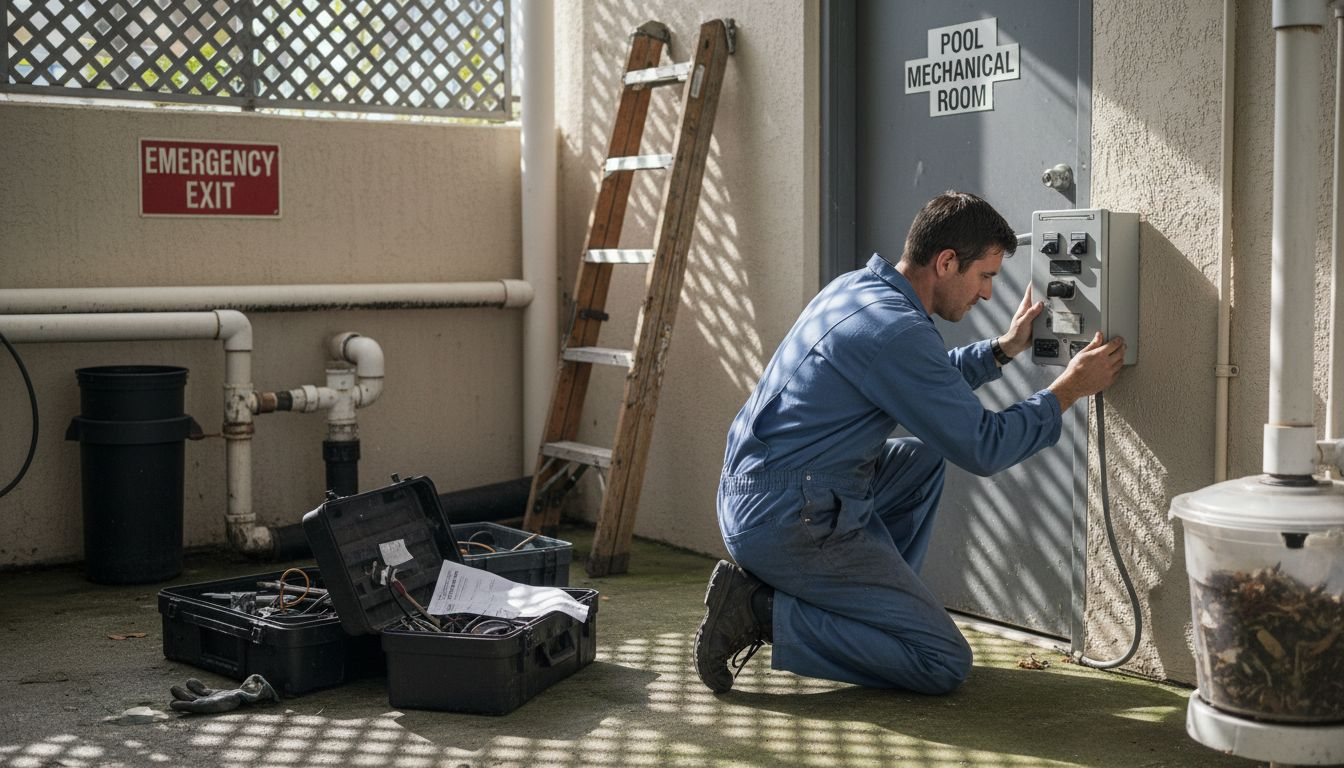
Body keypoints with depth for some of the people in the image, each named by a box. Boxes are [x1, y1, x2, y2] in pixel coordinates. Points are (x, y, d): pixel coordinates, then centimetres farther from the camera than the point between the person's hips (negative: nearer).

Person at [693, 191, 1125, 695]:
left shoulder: (855, 288, 10)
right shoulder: (897, 329, -20)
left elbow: (931, 381, 29)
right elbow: (983, 449, -14)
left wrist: (1003, 349, 24)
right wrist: (1069, 390, -3)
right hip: (789, 525, -10)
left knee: (925, 459, 26)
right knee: (944, 664, -4)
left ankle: (866, 599, 19)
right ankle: (763, 612, -7)